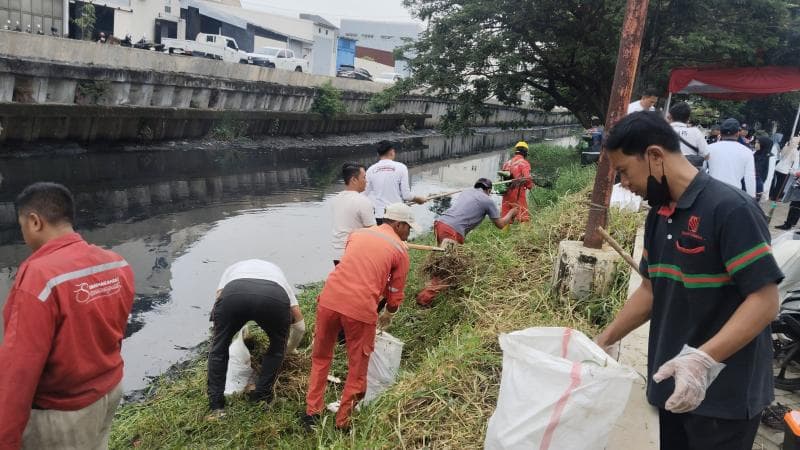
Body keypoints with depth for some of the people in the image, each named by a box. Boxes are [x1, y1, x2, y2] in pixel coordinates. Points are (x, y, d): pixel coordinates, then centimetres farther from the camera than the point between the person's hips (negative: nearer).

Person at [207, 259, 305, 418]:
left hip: (234, 292, 0)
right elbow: (300, 325, 41)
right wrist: (289, 349, 61)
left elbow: (219, 300, 29)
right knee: (278, 346, 30)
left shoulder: (232, 269, 44)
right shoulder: (277, 273, 44)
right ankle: (262, 397, 29)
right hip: (274, 296, 0)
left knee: (219, 346, 26)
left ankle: (216, 406, 25)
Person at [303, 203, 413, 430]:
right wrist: (387, 315, 34)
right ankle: (343, 423, 23)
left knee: (321, 358, 25)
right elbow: (395, 295, 13)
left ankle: (312, 412, 29)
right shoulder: (400, 250, 9)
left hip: (330, 299, 4)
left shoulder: (357, 233, 21)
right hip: (361, 309, -4)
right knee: (357, 369, 15)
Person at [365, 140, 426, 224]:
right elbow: (406, 195, -6)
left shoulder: (371, 170, 1)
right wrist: (418, 199, 13)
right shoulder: (400, 167, -5)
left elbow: (366, 195, 4)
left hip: (377, 216, 2)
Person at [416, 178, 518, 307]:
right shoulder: (487, 200, 10)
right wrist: (511, 213, 36)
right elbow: (500, 224, 18)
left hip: (440, 223, 7)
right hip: (452, 231, -7)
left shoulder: (466, 192, 25)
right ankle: (424, 298, -1)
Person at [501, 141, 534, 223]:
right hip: (518, 193, -6)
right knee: (524, 218, -3)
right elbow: (527, 179, -13)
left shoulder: (507, 163, 14)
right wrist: (530, 186, 5)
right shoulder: (524, 163, -6)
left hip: (506, 193, 6)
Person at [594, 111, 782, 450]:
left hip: (723, 395, -7)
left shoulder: (730, 208, -19)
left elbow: (765, 301, -21)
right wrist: (603, 341, 10)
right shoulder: (659, 215, 6)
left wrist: (703, 359, -31)